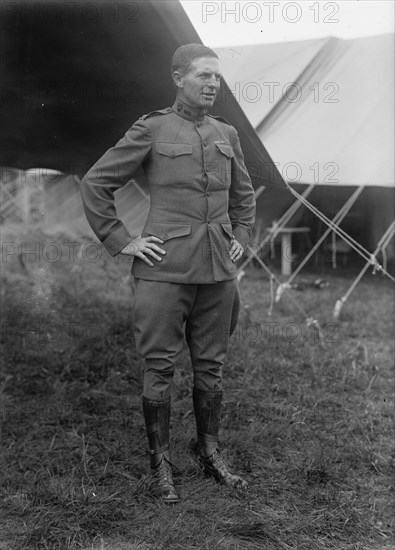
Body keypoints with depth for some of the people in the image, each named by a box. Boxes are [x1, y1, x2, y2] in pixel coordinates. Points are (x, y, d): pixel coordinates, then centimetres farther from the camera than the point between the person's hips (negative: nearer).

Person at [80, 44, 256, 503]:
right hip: (165, 270, -4)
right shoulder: (151, 129, -1)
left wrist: (240, 238, 16)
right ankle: (160, 465, 15)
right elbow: (94, 184, -1)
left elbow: (243, 195, 28)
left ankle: (210, 454, 27)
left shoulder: (227, 134, 13)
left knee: (211, 366, 12)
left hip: (218, 272, 5)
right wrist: (121, 242, -5)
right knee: (159, 368, 1)